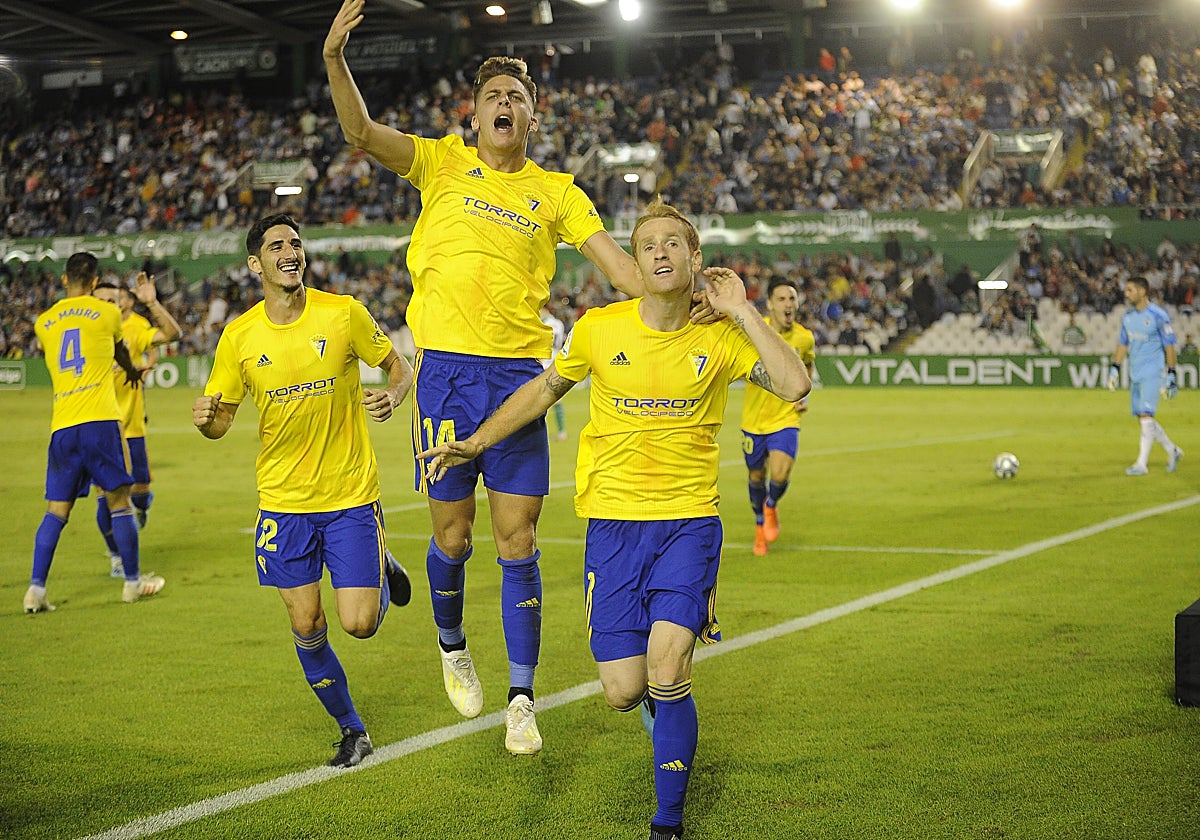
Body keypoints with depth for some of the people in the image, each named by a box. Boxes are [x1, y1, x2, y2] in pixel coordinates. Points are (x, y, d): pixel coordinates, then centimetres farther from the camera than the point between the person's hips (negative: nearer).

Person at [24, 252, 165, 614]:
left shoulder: (43, 322, 14)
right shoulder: (106, 313, 5)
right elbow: (120, 352, 24)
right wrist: (133, 372, 49)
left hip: (61, 426, 3)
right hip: (100, 420, -3)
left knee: (56, 510, 7)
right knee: (119, 501, 7)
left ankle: (36, 587, -2)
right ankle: (133, 581, 15)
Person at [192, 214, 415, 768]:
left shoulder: (343, 313, -8)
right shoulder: (239, 336, -3)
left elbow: (398, 365, 5)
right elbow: (221, 419, 4)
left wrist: (392, 397, -17)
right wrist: (205, 420, -19)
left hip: (351, 495, -2)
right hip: (283, 502, 2)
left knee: (359, 624, -7)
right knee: (306, 627, 3)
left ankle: (383, 572, 29)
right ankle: (351, 731, 24)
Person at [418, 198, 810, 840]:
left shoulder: (718, 336, -2)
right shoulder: (599, 329, -1)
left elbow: (794, 385, -16)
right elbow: (544, 389, 15)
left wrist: (740, 310, -11)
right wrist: (474, 443, 13)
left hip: (689, 521, -1)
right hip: (612, 522, 1)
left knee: (667, 665, -19)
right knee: (624, 692, -4)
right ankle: (661, 696, 36)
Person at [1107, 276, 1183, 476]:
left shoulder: (1158, 315, -11)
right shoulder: (1127, 317, 11)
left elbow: (1169, 345, -10)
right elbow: (1123, 343, 21)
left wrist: (1171, 374, -12)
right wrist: (1115, 367, 13)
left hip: (1152, 373, -8)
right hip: (1134, 374, 8)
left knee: (1146, 416, -13)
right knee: (1142, 419, 10)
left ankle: (1142, 464, -12)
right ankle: (1172, 451, 26)